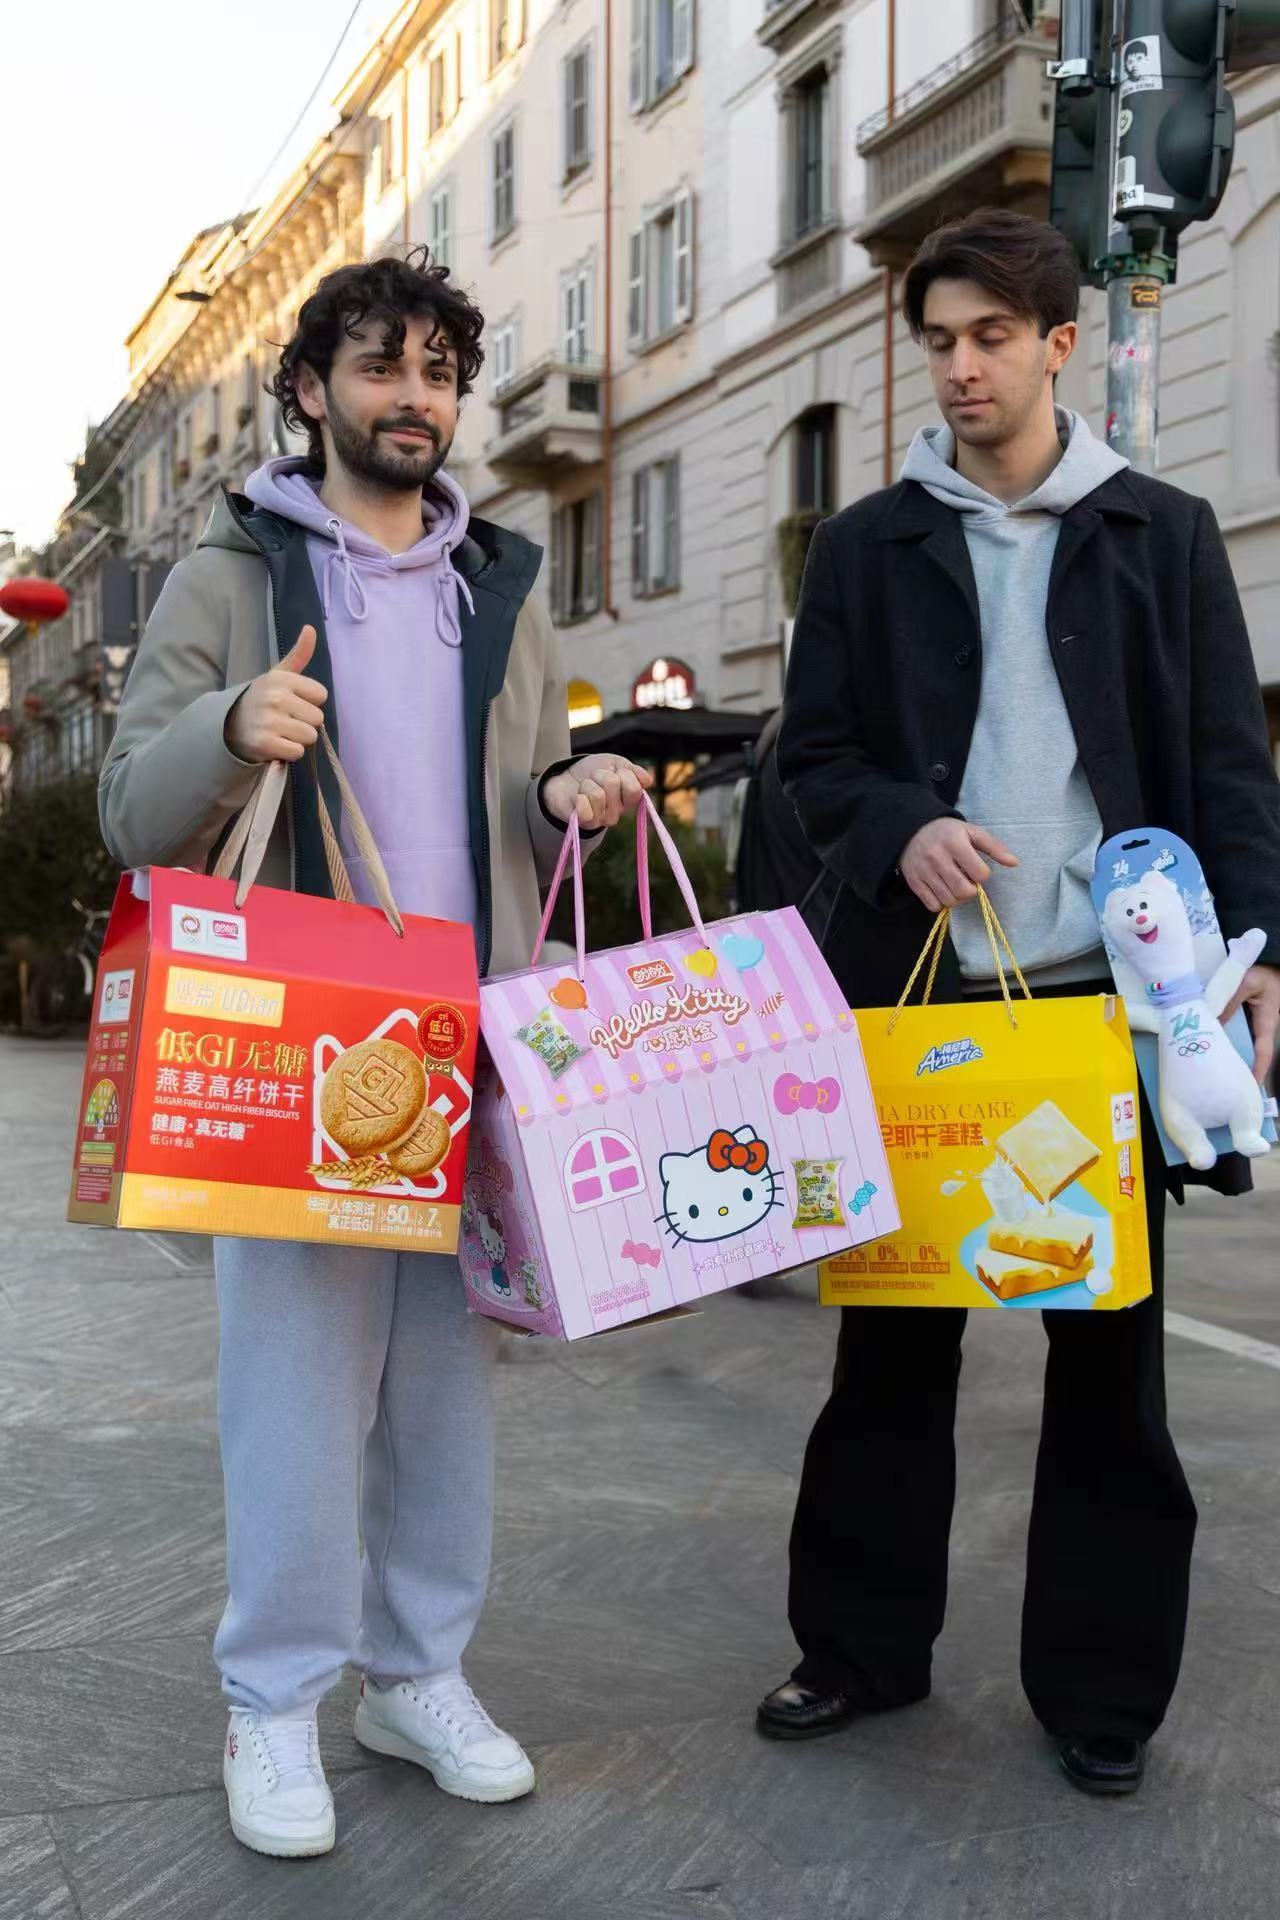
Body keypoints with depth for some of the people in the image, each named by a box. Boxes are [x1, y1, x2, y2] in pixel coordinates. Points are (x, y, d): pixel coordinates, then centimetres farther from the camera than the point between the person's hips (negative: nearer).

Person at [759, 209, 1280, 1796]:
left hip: (1111, 993, 0)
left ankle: (1098, 1682, 21)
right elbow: (813, 756, 8)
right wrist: (899, 828, -14)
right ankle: (864, 1644, 25)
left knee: (1109, 1342, 7)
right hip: (918, 991, 1)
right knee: (892, 1338, 9)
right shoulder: (869, 544, 9)